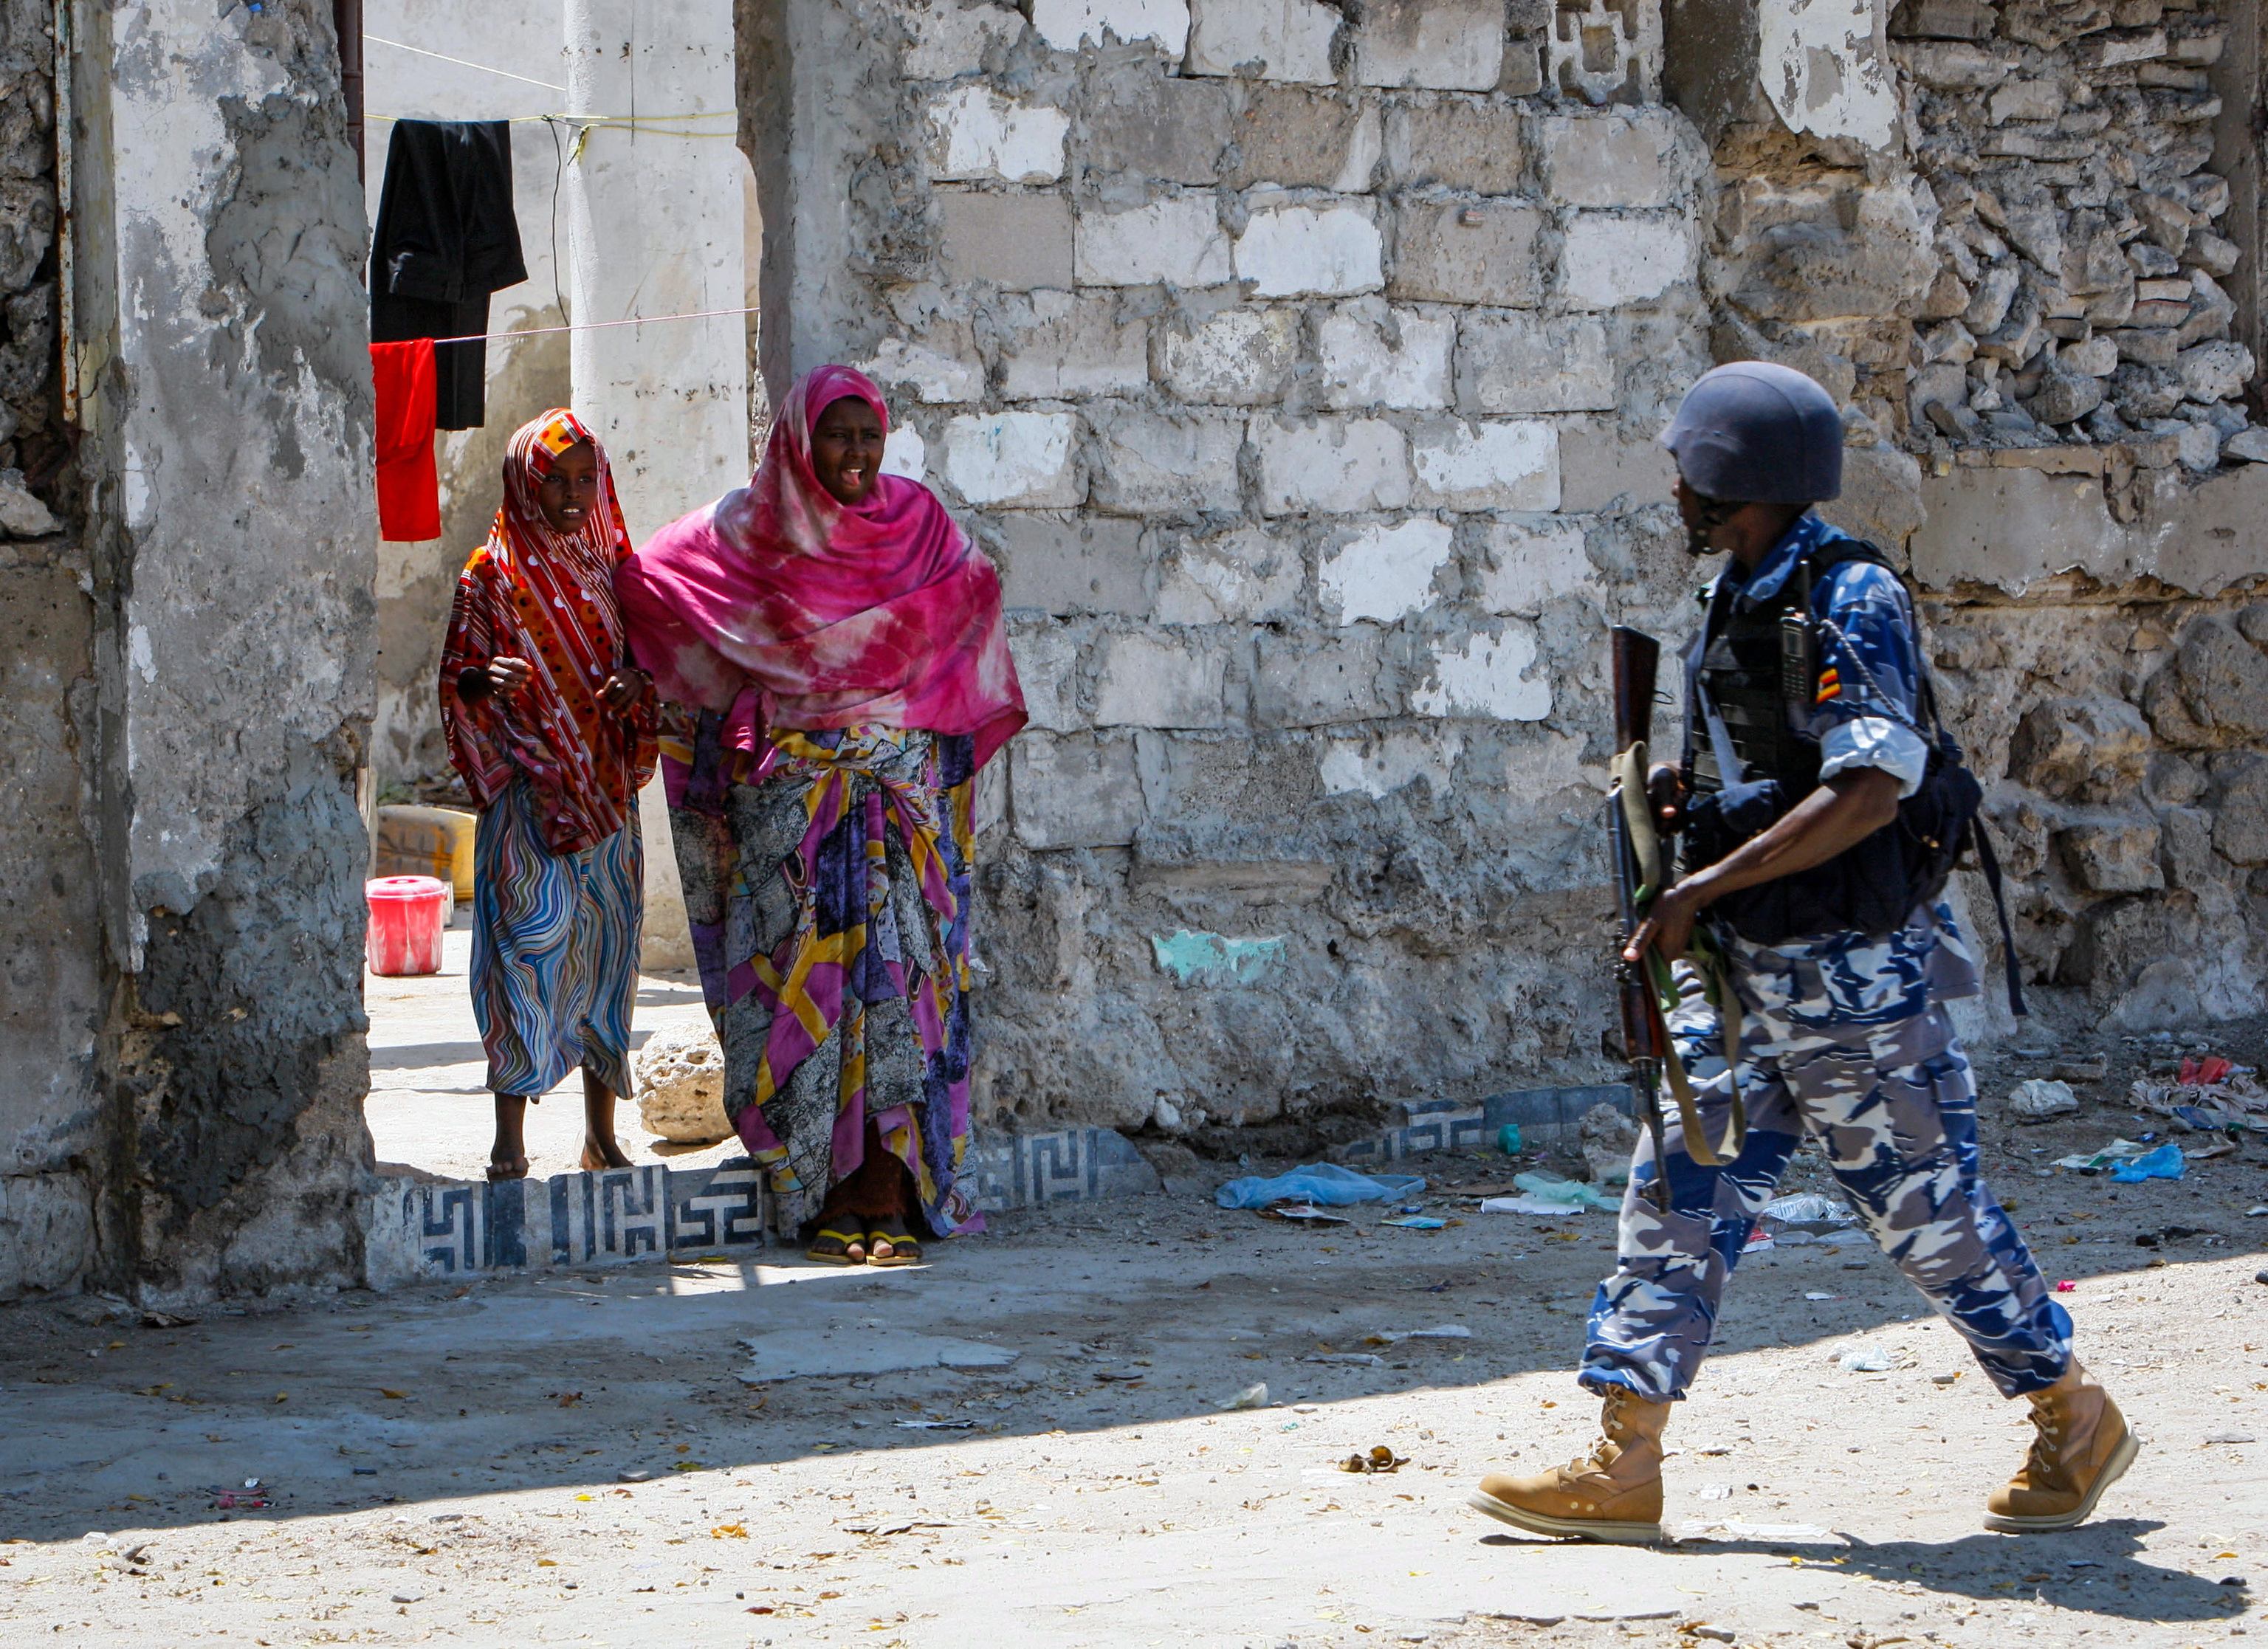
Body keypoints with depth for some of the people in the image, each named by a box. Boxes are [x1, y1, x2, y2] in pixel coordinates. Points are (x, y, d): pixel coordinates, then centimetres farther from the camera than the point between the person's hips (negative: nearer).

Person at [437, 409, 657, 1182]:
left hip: (606, 788, 4)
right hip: (527, 788, -4)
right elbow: (455, 675, -1)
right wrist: (487, 680, -23)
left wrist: (637, 684, -6)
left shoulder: (613, 565, 10)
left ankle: (601, 1133, 14)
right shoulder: (493, 574, -2)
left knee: (607, 944, 5)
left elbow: (647, 655, 16)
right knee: (529, 938, -10)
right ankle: (510, 1140, -6)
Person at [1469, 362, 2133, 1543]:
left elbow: (1870, 789, -25)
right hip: (1744, 963, 9)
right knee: (1682, 1190, 4)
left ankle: (2076, 1423, 19)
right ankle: (1620, 1469, 5)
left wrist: (1704, 889, -25)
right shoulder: (1741, 601, 11)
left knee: (1924, 1203, 1)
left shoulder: (1850, 598, -16)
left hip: (1849, 967, -9)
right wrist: (1687, 794, 3)